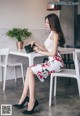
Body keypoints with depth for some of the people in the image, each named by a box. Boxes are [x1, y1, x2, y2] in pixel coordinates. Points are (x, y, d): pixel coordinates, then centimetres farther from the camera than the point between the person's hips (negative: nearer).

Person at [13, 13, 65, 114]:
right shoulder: (51, 34, 19)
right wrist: (35, 43, 11)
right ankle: (24, 98, -8)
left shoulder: (55, 34, -10)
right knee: (30, 70, -3)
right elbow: (46, 49, 19)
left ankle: (32, 101, -13)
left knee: (30, 71, -16)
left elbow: (53, 53, -16)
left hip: (56, 62, -9)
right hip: (52, 62, 9)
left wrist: (39, 51, -7)